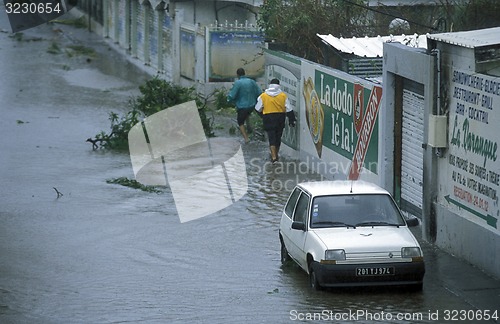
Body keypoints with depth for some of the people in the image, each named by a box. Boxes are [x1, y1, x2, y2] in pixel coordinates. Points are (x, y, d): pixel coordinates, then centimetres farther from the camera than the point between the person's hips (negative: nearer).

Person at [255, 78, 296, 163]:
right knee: (278, 137, 17)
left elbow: (258, 109, 4)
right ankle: (276, 154, 30)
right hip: (280, 117, 2)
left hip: (268, 118, -2)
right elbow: (289, 109, 0)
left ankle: (274, 157, -16)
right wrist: (291, 120, 9)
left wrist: (262, 113, 24)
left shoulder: (263, 96, -4)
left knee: (272, 137, -4)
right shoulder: (283, 95, -1)